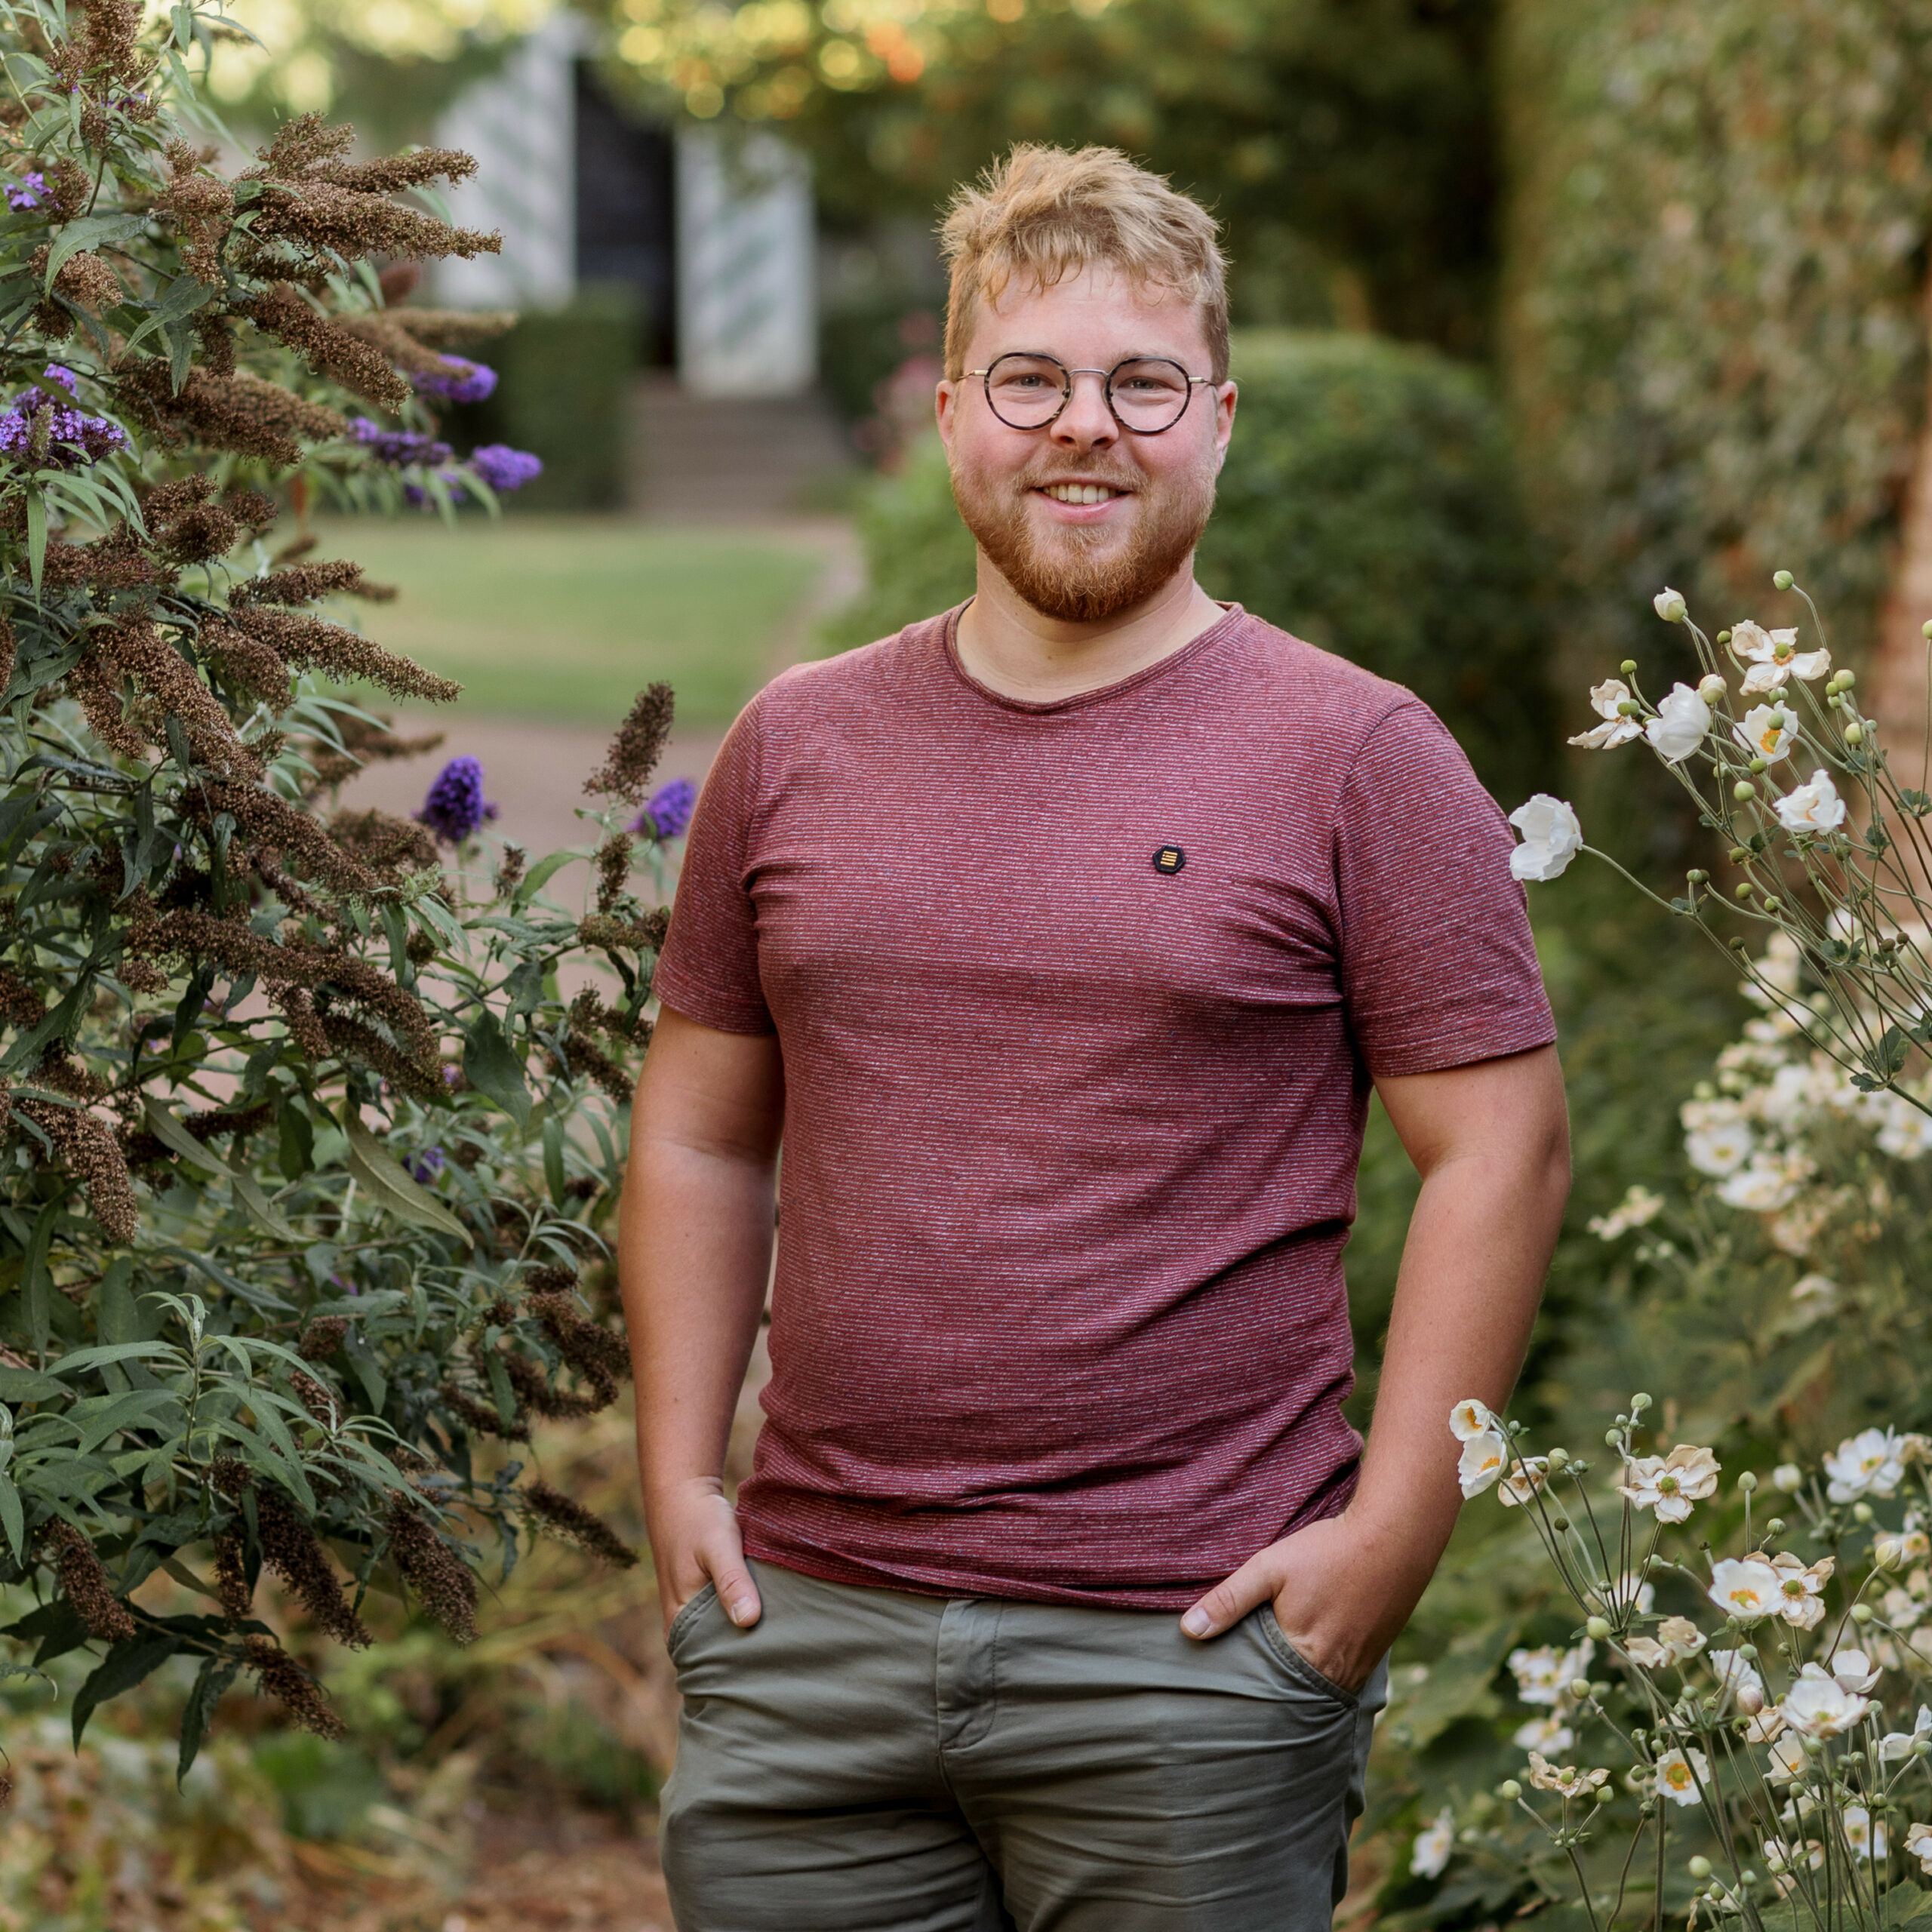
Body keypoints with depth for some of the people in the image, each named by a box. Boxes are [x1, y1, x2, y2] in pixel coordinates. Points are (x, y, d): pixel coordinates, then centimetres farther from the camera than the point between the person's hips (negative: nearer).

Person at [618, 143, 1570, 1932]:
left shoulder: (1360, 757, -1)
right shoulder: (796, 745, 10)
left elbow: (1500, 1150, -4)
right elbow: (699, 1135, 16)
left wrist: (1389, 1535, -10)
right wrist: (679, 1474, 7)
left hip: (1187, 1650, -3)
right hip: (804, 1630, 4)